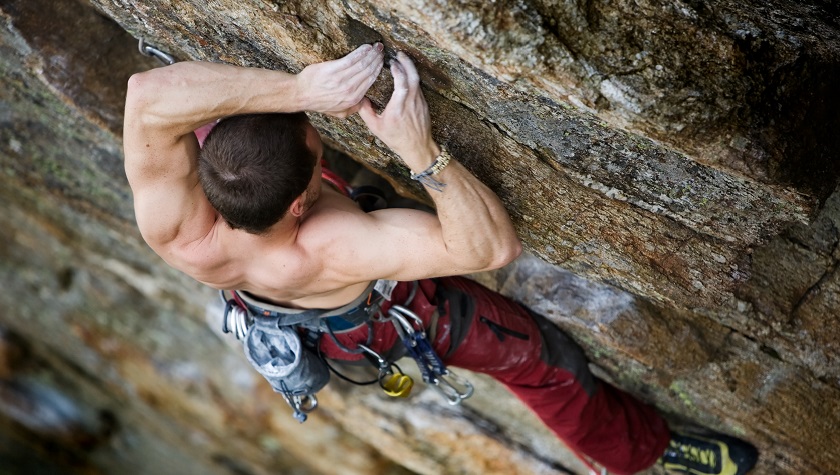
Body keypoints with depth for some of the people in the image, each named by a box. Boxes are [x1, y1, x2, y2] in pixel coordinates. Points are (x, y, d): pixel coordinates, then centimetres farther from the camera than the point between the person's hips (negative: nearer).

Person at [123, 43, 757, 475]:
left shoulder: (178, 236, -43)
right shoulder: (338, 248, -52)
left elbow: (150, 92, -53)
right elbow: (494, 246, -48)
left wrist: (297, 88, -58)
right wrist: (420, 148, -55)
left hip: (288, 320, 4)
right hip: (383, 315, -3)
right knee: (542, 359, 14)